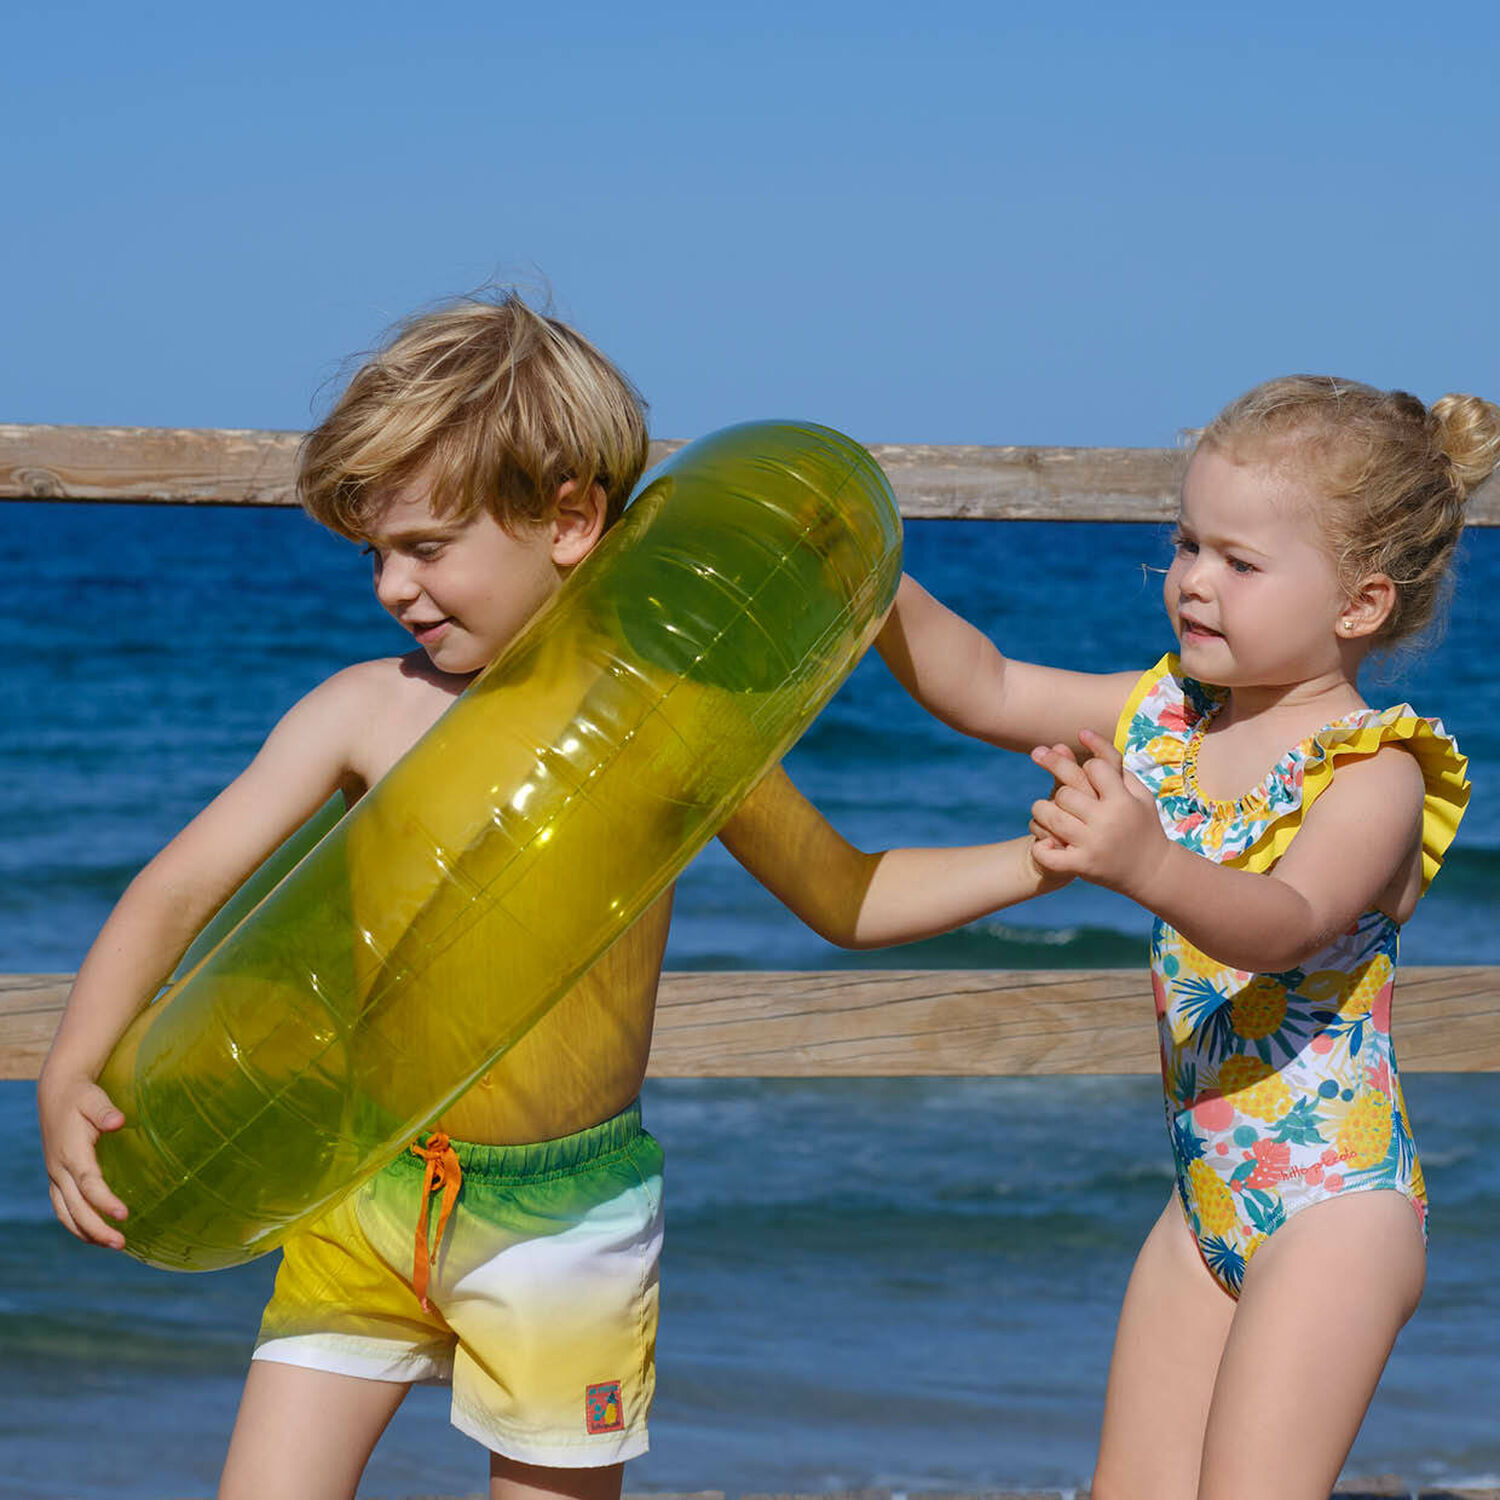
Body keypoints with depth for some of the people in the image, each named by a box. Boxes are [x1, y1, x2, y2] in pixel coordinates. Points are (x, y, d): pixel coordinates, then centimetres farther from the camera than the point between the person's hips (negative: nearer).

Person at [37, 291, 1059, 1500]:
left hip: (564, 1217, -2)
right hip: (368, 1190, 2)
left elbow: (850, 899, 9)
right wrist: (71, 1077, -17)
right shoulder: (365, 710, -3)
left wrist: (1040, 860, -5)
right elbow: (177, 892, -2)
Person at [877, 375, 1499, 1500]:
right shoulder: (1165, 719, 6)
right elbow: (989, 691, 9)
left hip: (1337, 1203, -8)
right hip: (1208, 1197, 8)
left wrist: (1150, 866, -53)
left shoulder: (1373, 772, -16)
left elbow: (1282, 926, -33)